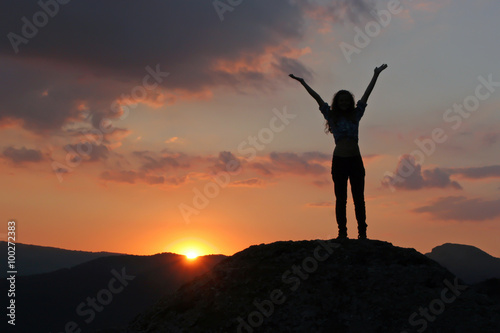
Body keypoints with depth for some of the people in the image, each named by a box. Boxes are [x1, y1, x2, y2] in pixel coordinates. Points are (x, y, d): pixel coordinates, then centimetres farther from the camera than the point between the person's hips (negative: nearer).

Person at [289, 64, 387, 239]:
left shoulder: (356, 115, 12)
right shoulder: (331, 116, 9)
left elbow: (367, 93, 15)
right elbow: (317, 97, 9)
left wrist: (376, 74, 18)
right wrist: (302, 82, 11)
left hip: (356, 161, 1)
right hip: (339, 161, -1)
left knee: (359, 198, -1)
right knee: (341, 199, 0)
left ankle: (362, 232, -2)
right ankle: (342, 233, 0)